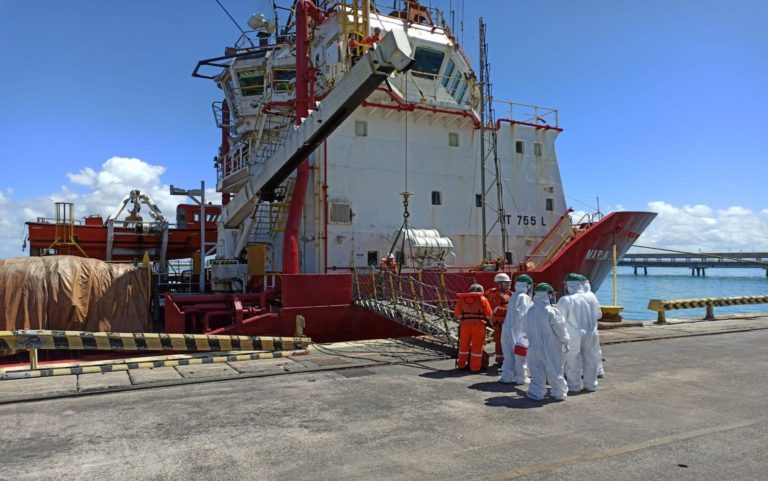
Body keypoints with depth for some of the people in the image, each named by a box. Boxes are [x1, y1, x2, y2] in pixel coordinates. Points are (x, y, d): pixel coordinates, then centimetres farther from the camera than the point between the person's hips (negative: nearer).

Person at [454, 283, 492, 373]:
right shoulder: (482, 299, 2)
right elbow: (489, 314, 0)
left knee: (464, 345, 16)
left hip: (465, 325, 3)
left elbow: (457, 314, 8)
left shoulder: (461, 299, 9)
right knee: (477, 346, 5)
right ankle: (475, 367, 8)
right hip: (478, 325, -3)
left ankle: (461, 365, 26)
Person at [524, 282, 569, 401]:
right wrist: (565, 342, 4)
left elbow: (525, 328, 10)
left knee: (537, 370, 11)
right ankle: (559, 393, 19)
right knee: (555, 370, 9)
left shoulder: (530, 311, -1)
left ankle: (536, 392, 12)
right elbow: (560, 329, -11)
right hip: (551, 347, -3)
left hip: (535, 346, 4)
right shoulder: (551, 311, -17)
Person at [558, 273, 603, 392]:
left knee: (573, 361, 8)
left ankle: (574, 386, 15)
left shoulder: (565, 300, -16)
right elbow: (598, 314, 8)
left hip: (573, 336, -4)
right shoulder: (591, 297, -4)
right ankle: (591, 384, 25)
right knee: (590, 360, 16)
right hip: (591, 334, 4)